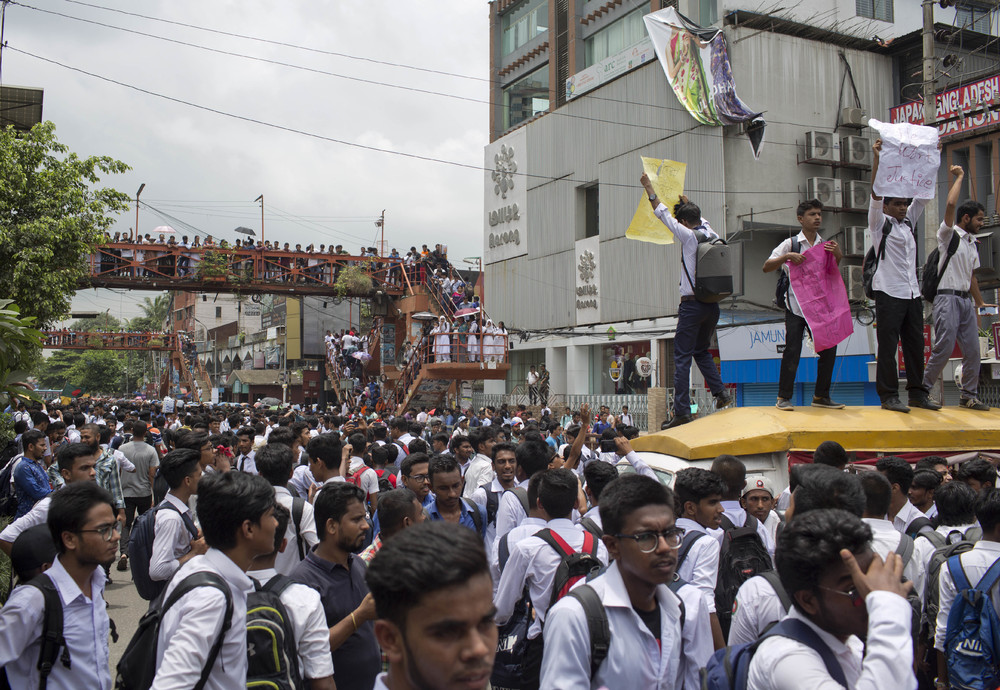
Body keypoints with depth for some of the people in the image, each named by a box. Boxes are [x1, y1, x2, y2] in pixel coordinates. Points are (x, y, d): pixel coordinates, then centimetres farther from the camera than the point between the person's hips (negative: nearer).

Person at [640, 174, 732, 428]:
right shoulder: (712, 236, 8)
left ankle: (682, 411, -6)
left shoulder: (689, 236, -8)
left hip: (692, 304, -7)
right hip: (713, 305, 7)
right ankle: (720, 391, 8)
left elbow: (664, 215, 0)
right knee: (701, 351, 23)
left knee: (682, 357, -3)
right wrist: (687, 203, 46)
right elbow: (702, 221, 32)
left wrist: (649, 187, 11)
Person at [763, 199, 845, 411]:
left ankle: (821, 396, 14)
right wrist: (787, 256, -20)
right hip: (795, 305, -4)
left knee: (829, 348, 1)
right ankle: (784, 397, 2)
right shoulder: (791, 244, 0)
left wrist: (838, 255, -12)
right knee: (792, 350, -7)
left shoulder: (827, 245, 10)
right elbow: (766, 267, -4)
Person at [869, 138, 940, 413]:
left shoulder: (909, 221, 18)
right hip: (889, 292, -6)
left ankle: (917, 393, 14)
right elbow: (876, 194, -10)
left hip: (912, 293, 6)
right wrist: (877, 159, -19)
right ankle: (888, 396, -2)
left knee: (915, 345, 7)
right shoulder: (880, 223, 1)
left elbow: (923, 196, 17)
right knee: (888, 346, -5)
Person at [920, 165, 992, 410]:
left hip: (966, 300, 8)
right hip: (948, 298, -8)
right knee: (944, 348, -13)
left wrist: (980, 302, 27)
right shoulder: (948, 234, -2)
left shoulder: (972, 244, 20)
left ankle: (969, 396, 12)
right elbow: (950, 204, -18)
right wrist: (959, 177, -5)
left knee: (972, 350, 4)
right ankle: (922, 390, -3)